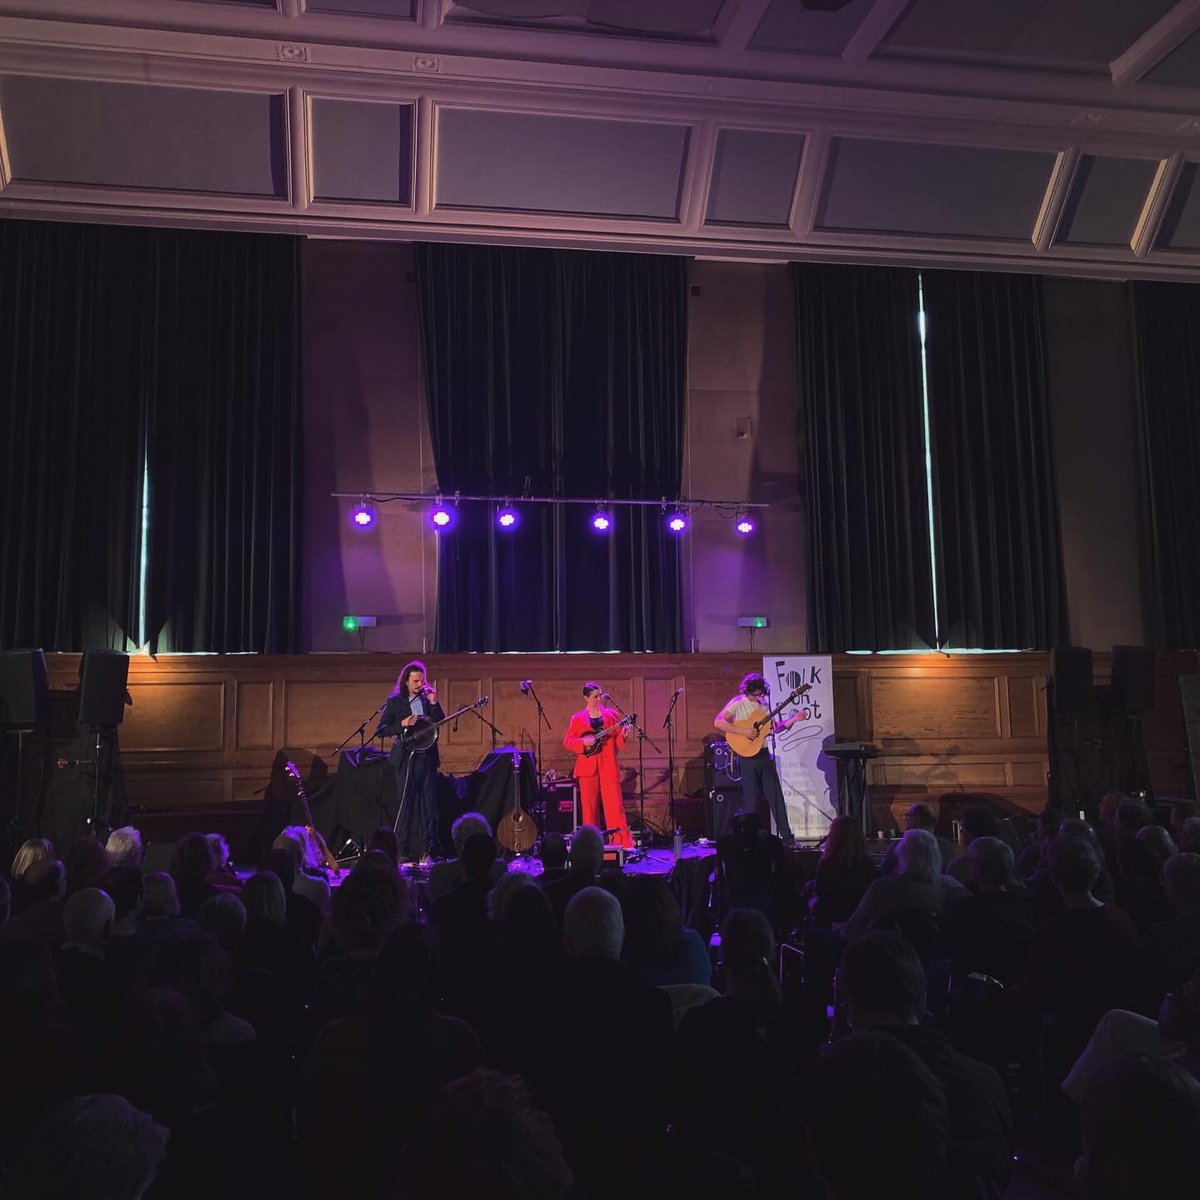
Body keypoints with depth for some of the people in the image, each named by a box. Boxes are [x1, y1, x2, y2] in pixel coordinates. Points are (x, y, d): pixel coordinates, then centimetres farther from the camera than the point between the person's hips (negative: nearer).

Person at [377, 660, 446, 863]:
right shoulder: (395, 701, 1)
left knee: (429, 806, 3)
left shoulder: (428, 698, 9)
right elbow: (380, 730, -1)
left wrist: (434, 703, -8)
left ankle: (426, 851, 10)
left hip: (428, 757, 3)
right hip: (406, 758, -3)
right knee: (405, 805, -2)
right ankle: (403, 852, 5)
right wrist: (402, 724, -15)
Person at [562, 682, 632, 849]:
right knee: (589, 805, 3)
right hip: (588, 766, 0)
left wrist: (622, 734, -13)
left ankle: (624, 842, -1)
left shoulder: (611, 714, 9)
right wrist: (583, 742, -12)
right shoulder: (577, 718, 6)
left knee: (615, 803, -4)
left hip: (608, 765, 0)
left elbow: (617, 741, 8)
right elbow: (567, 741, 4)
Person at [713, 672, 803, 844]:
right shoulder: (738, 704, -8)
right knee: (751, 799, 0)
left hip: (764, 754, 6)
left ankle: (787, 837, 12)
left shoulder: (763, 704, 11)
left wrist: (793, 720, 3)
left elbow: (774, 727, 17)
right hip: (747, 755, -6)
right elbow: (718, 722, -20)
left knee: (776, 796, 6)